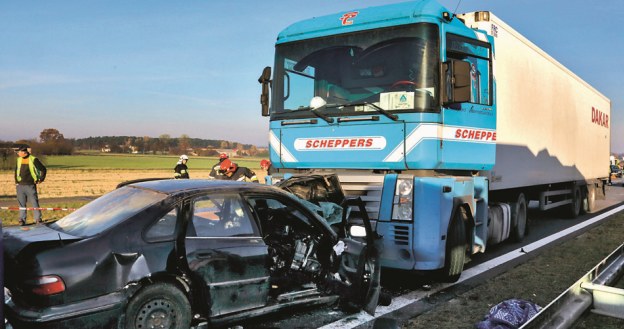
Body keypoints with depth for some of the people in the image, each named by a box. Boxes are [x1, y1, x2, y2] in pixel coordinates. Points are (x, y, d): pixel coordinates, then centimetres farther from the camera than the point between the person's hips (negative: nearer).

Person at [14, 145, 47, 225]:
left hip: (31, 185, -4)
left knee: (35, 203, -1)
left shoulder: (33, 160, -7)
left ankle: (38, 219, 5)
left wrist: (41, 179, -2)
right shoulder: (19, 160, 8)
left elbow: (43, 169, 0)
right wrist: (16, 181, 14)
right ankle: (22, 219, 14)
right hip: (20, 185, 5)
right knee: (21, 203, 8)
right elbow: (16, 170, 22)